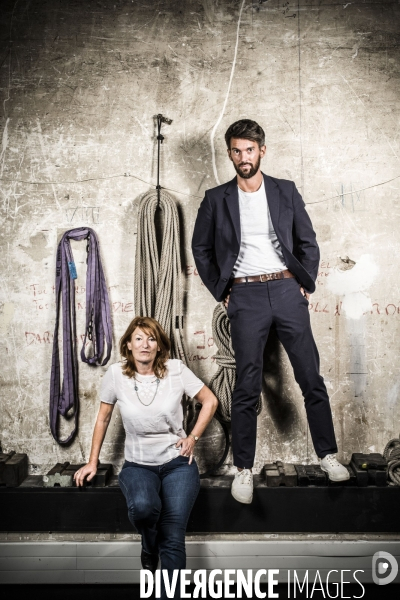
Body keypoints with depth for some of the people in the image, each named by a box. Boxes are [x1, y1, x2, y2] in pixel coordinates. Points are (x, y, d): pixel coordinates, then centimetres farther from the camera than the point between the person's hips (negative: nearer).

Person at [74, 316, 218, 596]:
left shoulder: (176, 370, -8)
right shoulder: (116, 374, -6)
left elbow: (210, 401, 4)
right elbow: (103, 418, 8)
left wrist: (193, 437, -3)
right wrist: (93, 461, 11)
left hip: (177, 462, 0)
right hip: (138, 465, 1)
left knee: (173, 540, -18)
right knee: (143, 506, -31)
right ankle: (150, 550, 4)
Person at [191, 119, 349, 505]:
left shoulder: (285, 191, 9)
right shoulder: (216, 199, 6)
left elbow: (308, 242, 12)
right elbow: (201, 248, 11)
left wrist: (306, 284, 3)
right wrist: (221, 291, 5)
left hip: (287, 289, 2)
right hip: (245, 295, -1)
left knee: (311, 378, 4)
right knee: (247, 387, 1)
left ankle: (328, 455, 19)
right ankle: (243, 469, 12)